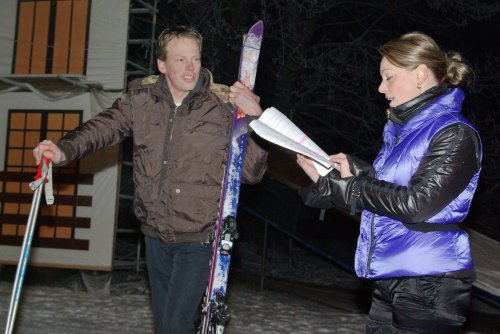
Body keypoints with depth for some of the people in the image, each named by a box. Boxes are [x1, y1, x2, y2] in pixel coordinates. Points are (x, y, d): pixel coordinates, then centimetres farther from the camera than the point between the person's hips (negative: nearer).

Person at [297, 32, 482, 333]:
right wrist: (356, 170, -2)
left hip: (430, 285, -8)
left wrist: (339, 187, -15)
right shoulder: (404, 129, 15)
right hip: (390, 279, 8)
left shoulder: (455, 134, -13)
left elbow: (416, 203, -20)